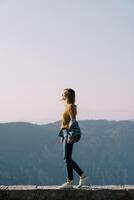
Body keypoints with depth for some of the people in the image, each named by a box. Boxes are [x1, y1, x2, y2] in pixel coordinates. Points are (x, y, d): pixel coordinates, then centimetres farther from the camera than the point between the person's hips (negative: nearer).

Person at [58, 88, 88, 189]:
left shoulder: (71, 106, -10)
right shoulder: (67, 106, 16)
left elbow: (73, 120, -20)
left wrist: (70, 135, -27)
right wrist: (63, 135, 18)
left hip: (69, 134, -9)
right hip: (66, 133, 9)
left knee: (67, 158, -5)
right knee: (67, 158, 11)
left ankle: (70, 182, 1)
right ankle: (82, 175, 16)